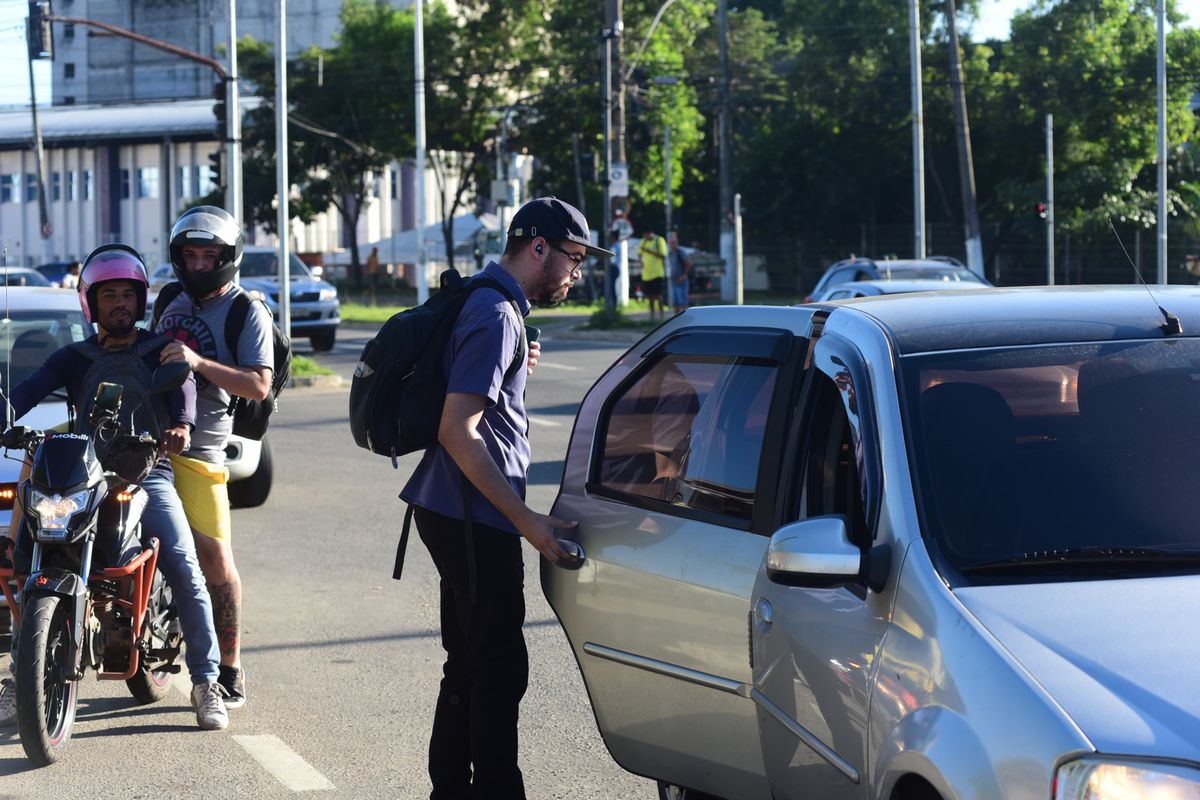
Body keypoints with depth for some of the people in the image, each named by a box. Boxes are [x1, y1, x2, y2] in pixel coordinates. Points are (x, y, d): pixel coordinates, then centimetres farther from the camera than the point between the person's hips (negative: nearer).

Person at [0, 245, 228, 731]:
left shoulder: (160, 349, 14)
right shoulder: (75, 358, 17)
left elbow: (183, 380, -7)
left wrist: (181, 424, -31)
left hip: (149, 473, -1)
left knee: (184, 567, -20)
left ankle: (206, 682, -16)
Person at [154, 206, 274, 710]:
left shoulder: (248, 313, -2)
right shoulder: (172, 301, 18)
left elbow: (259, 386, -14)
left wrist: (198, 362, -23)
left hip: (196, 447, -6)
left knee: (214, 556, -7)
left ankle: (229, 670, 4)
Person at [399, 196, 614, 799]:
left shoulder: (491, 307, 16)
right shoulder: (494, 316, -16)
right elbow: (457, 432, -23)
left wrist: (517, 371, 13)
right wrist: (526, 520, -23)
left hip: (457, 516, 11)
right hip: (473, 520, -11)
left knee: (470, 665, 17)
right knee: (499, 669, -6)